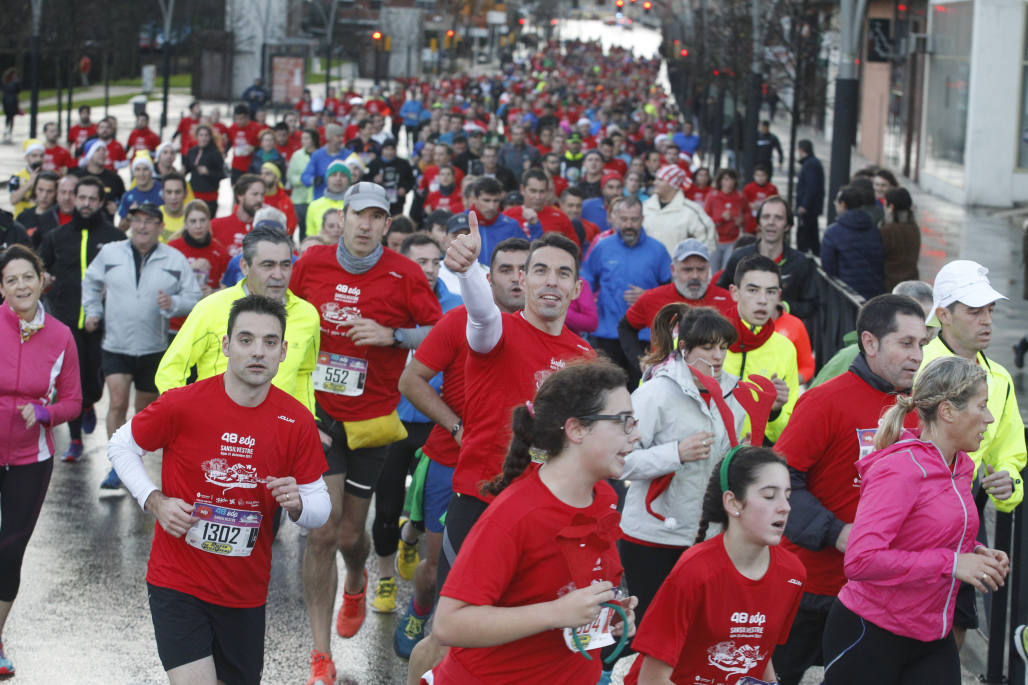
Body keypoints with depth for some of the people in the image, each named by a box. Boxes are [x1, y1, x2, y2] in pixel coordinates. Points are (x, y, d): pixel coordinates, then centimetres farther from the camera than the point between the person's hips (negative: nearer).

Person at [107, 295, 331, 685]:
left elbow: (319, 507, 4)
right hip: (177, 584, -4)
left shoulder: (297, 422, -5)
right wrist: (155, 501, -11)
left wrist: (297, 505, -19)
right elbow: (122, 447, 4)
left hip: (246, 592, 4)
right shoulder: (183, 405, -13)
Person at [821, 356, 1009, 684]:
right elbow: (860, 560, -29)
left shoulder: (960, 466, 6)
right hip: (871, 634, -7)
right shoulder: (900, 470, -20)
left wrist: (976, 553, 3)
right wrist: (951, 563, -27)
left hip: (933, 640, 8)